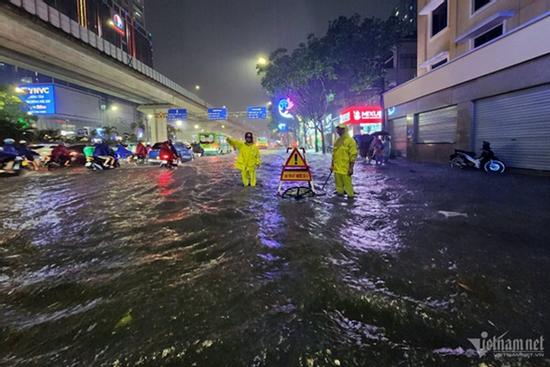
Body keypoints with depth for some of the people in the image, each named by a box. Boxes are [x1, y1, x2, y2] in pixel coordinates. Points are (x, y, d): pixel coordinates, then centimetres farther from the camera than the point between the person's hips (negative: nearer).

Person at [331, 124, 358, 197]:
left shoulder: (350, 141, -6)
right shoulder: (337, 141, 15)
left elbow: (353, 155, -10)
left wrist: (351, 168, -14)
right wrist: (332, 165, 18)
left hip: (345, 168, -7)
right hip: (337, 167, 7)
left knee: (347, 183, -6)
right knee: (338, 182, 11)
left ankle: (350, 196, 3)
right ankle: (340, 193, 22)